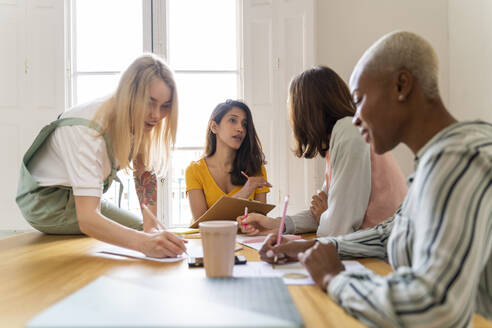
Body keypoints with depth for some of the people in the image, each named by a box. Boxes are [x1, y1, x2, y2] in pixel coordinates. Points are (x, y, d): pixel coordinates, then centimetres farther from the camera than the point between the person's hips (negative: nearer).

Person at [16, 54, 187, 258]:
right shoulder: (87, 130, -38)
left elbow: (145, 172, -9)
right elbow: (87, 219, -47)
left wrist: (152, 226, -26)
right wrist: (145, 242, -62)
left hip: (75, 195, 7)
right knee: (138, 228, -12)